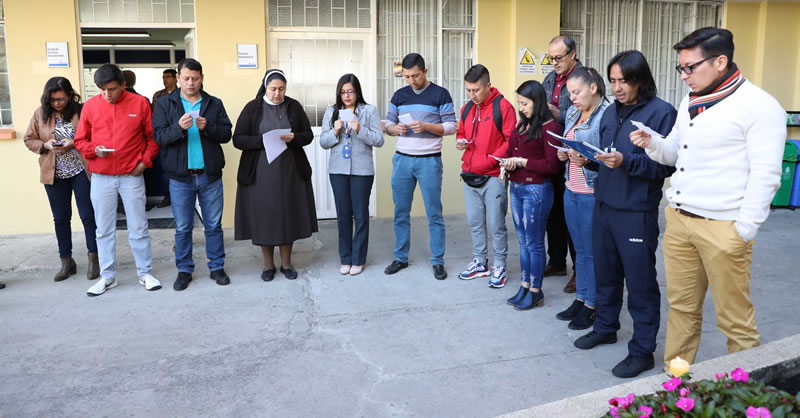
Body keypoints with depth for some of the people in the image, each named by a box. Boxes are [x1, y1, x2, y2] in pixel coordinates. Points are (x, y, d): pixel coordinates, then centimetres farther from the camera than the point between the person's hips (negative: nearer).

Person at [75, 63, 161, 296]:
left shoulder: (139, 103, -3)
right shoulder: (90, 106, 1)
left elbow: (153, 137, 4)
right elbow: (80, 140, 9)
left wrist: (144, 161, -6)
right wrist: (93, 150, -11)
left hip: (131, 177, -2)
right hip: (101, 178, 2)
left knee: (138, 228, 5)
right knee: (104, 230, 8)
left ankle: (145, 273, 17)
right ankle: (108, 276, 20)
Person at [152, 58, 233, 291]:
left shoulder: (214, 104, 6)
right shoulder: (166, 104, 3)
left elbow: (227, 134, 0)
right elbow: (158, 136, -6)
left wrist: (208, 127, -18)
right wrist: (179, 127, -23)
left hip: (210, 175, 1)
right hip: (180, 176, -1)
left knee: (214, 225, 9)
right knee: (183, 228, 8)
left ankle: (217, 267, 22)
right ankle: (184, 270, 21)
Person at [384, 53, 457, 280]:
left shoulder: (440, 94, -1)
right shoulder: (399, 95, 10)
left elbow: (451, 126, -4)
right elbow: (388, 125, 13)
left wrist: (426, 126, -19)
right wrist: (396, 129, -10)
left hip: (429, 160, -3)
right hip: (402, 159, 4)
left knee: (434, 213, 2)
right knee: (401, 212, 9)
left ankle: (438, 261, 12)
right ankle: (401, 258, 22)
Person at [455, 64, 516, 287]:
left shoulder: (503, 106, -9)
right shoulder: (467, 109, 12)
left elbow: (511, 141, -12)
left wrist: (492, 159, -20)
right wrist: (460, 141, 2)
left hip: (493, 176, -6)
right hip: (469, 175, 7)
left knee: (496, 225, 1)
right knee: (474, 222, 14)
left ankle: (499, 266, 15)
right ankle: (480, 262, 28)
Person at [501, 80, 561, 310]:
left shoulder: (549, 127, -11)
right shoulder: (522, 124, 10)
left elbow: (551, 166, -15)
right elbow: (511, 150, 18)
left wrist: (521, 161, -13)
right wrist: (507, 163, -4)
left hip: (536, 190, -7)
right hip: (516, 188, 7)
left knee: (534, 243, 2)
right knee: (523, 241, 15)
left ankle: (535, 291, 15)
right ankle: (525, 286, 26)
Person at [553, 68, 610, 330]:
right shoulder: (572, 113, 11)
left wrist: (588, 162, -29)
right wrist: (564, 154, 2)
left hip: (593, 193, -7)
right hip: (571, 190, 8)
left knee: (592, 252, 4)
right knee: (580, 249, 17)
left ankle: (591, 305, 18)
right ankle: (580, 298, 29)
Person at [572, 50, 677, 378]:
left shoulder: (662, 113, -9)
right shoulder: (611, 112, 12)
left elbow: (666, 165, -15)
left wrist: (626, 161, -25)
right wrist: (590, 157, -1)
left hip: (636, 213, -6)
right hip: (603, 206, 7)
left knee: (640, 283, 3)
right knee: (605, 273, 18)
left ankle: (642, 351, 16)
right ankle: (605, 327, 37)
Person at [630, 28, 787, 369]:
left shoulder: (758, 106, -10)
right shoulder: (689, 103, 14)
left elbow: (765, 175, -13)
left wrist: (745, 230, -14)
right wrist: (652, 143, 1)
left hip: (723, 228, -7)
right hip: (678, 221, 7)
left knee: (733, 316, 3)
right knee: (681, 305, 15)